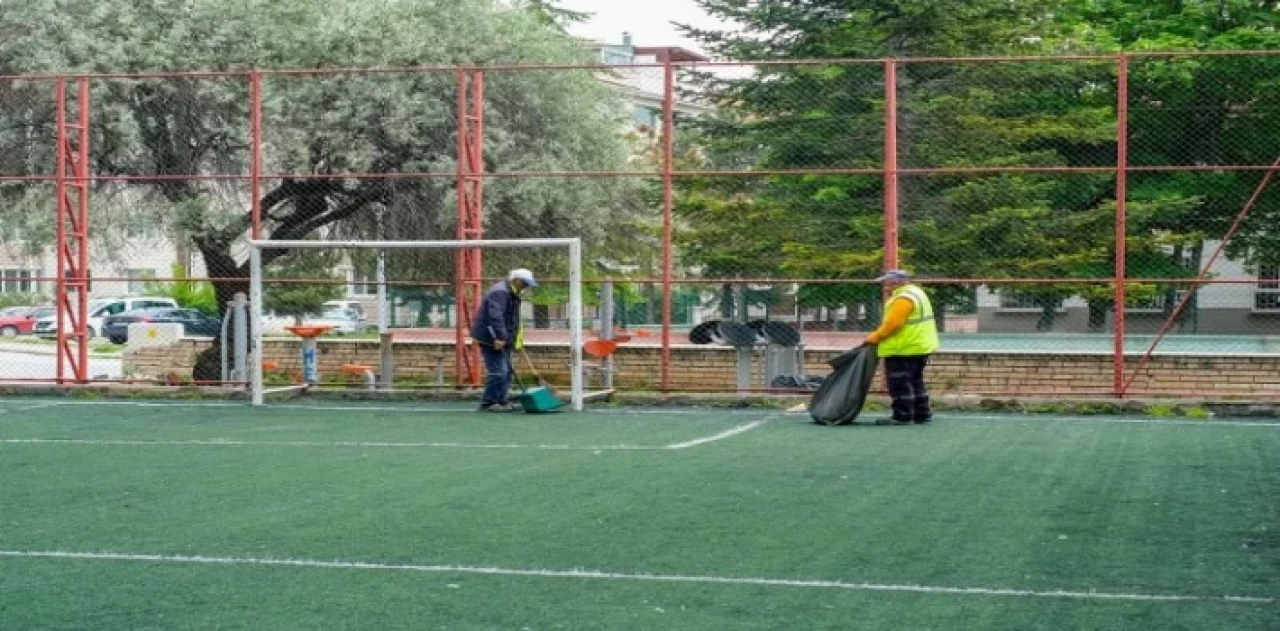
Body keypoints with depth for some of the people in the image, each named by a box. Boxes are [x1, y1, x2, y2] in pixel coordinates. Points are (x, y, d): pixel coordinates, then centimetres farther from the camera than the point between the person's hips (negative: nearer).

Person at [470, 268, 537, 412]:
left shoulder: (511, 293, 18)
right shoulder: (499, 292, -18)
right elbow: (495, 316, -30)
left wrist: (512, 338, 27)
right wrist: (500, 337, -36)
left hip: (501, 339, 11)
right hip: (491, 338, -11)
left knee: (506, 371, 13)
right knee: (497, 371, -14)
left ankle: (501, 401, 20)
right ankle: (488, 403, -10)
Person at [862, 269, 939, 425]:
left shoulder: (903, 299, -19)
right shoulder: (916, 293, 15)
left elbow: (892, 324, -24)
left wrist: (875, 337, -12)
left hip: (904, 349, -11)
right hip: (920, 347, 11)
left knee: (900, 384, -5)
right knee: (916, 382, 17)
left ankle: (902, 416, -3)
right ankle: (922, 414, 21)